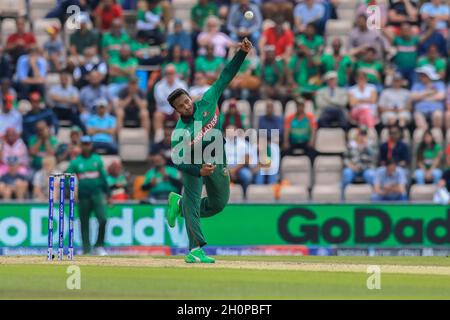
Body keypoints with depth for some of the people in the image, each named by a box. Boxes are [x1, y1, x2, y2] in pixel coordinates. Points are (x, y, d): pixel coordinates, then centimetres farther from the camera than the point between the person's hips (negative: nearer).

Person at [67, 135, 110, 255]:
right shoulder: (75, 162, 3)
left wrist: (107, 195, 13)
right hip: (83, 196, 0)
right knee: (84, 223, 4)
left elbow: (103, 177, 13)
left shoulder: (97, 160, 8)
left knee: (102, 219, -15)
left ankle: (99, 246, -1)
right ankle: (86, 250, 12)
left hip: (97, 194, 0)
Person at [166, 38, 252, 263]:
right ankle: (195, 250, -16)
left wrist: (242, 53, -16)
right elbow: (178, 162, -25)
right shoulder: (180, 132, -23)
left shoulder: (207, 102, -12)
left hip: (217, 162, 5)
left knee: (218, 204, 10)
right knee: (193, 200, -14)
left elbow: (225, 77, -9)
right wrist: (199, 171, -41)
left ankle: (179, 204, 32)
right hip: (194, 162, -5)